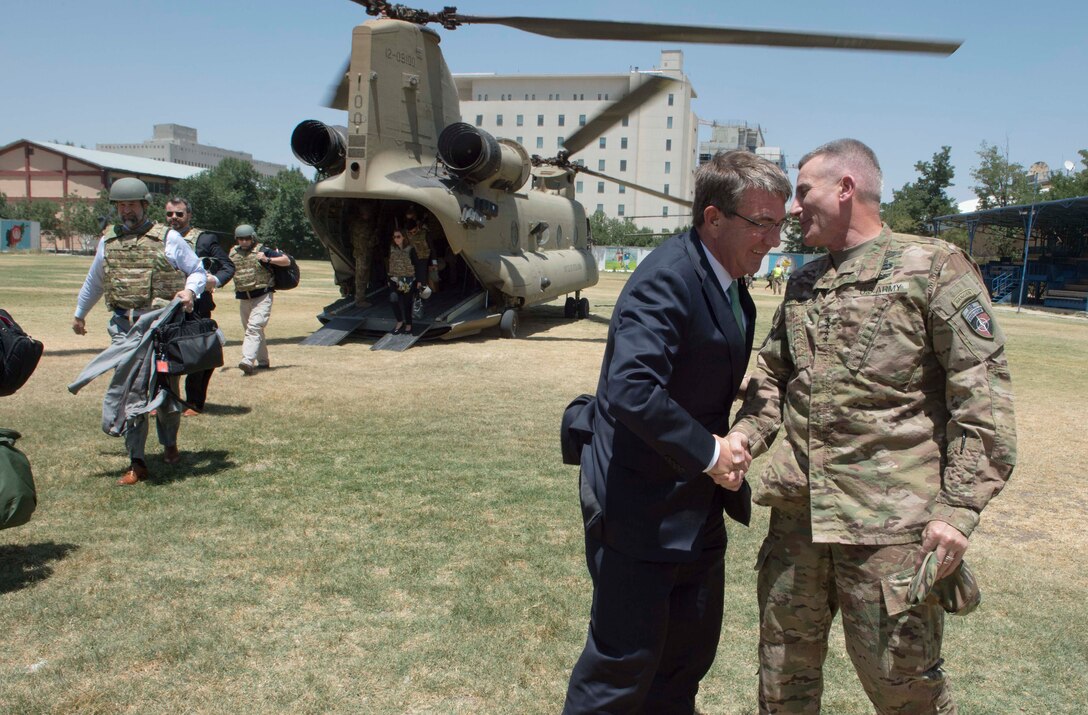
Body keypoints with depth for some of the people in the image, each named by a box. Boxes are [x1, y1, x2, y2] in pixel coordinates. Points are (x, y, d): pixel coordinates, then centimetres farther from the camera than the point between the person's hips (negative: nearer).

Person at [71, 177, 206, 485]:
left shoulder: (168, 237, 1)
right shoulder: (108, 241, 13)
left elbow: (198, 271, 6)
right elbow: (94, 282, 27)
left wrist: (190, 290, -15)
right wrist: (79, 313, 37)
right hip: (124, 327, 3)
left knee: (166, 388, 8)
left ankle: (169, 444, 32)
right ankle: (136, 463, 1)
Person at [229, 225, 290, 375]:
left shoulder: (262, 251, -4)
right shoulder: (233, 253, 10)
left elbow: (287, 261, -6)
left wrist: (267, 259, -18)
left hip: (262, 296, -7)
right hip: (243, 298, 7)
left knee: (254, 327, -19)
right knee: (253, 330, 14)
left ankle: (248, 361, -30)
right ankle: (263, 361, 26)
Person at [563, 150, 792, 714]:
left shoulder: (732, 285, 9)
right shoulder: (666, 278, -22)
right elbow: (632, 390, -33)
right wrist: (707, 453, -24)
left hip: (698, 502, 9)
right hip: (639, 503, -9)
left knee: (691, 649, 20)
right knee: (627, 654, 2)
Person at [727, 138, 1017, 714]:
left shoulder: (933, 267, -6)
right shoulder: (802, 283, 14)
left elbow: (982, 397, -10)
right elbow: (772, 375, 19)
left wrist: (959, 508, -15)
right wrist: (744, 436, 0)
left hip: (890, 518, -6)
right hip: (798, 509, 6)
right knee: (784, 661, 18)